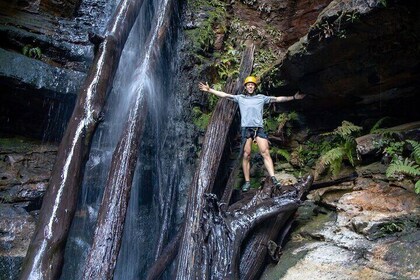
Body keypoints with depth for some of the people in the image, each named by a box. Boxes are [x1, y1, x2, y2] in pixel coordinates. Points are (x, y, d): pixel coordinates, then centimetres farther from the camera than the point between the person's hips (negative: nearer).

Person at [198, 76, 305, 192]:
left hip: (259, 128, 0)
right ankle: (247, 182, 1)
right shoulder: (240, 98, 14)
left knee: (265, 152, -12)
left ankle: (273, 179, -19)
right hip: (246, 128, 0)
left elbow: (277, 99, 15)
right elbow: (224, 95, 11)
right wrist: (209, 90, 5)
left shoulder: (261, 98, 16)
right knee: (246, 155, -2)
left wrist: (293, 97, 12)